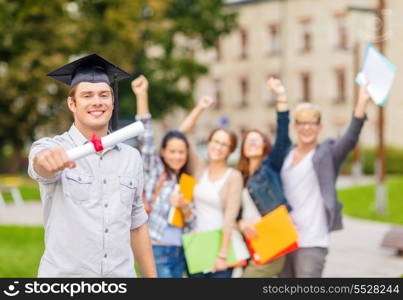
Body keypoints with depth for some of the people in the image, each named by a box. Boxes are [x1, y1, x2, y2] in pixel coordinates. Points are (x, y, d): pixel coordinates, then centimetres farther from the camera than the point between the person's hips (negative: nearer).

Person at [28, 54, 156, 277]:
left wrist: (151, 277, 10)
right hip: (64, 274, -3)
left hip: (121, 273, 3)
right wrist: (48, 159, -49)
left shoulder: (131, 157, 7)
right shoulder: (49, 148, -4)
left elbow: (136, 224, 13)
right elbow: (41, 165, -28)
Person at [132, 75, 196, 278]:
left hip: (179, 252, 6)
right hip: (156, 250, -6)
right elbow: (145, 137, -12)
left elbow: (192, 222, 12)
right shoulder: (154, 170, 1)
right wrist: (142, 96, -20)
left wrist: (184, 207, -10)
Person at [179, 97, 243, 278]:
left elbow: (230, 217, -11)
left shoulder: (234, 177, -5)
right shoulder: (199, 170, 6)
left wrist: (223, 254, -16)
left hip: (219, 245, -4)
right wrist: (199, 108, -1)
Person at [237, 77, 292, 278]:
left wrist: (281, 96, -16)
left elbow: (282, 136, -10)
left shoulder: (270, 166, 2)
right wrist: (241, 223, -8)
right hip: (250, 245, 6)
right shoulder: (239, 177, 16)